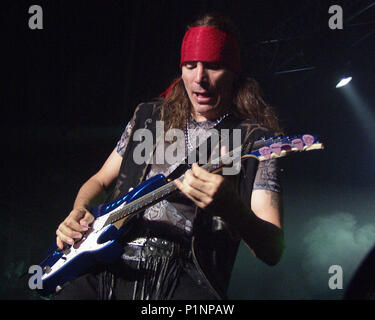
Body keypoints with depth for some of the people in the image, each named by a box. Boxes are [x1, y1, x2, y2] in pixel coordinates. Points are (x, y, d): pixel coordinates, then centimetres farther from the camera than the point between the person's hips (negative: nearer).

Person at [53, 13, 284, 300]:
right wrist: (78, 213, 5)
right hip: (108, 266, 4)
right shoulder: (148, 117, 18)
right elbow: (100, 181, 29)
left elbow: (273, 250, -7)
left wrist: (229, 207, -28)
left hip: (183, 278, -3)